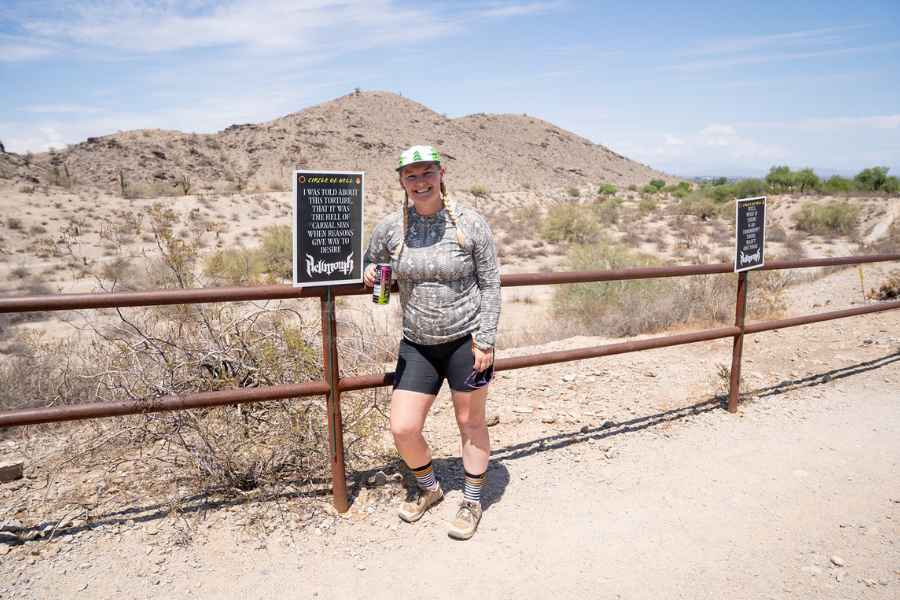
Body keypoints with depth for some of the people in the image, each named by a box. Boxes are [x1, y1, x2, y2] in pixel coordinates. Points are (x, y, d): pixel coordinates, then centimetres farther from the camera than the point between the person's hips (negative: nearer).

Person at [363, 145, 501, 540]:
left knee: (470, 422, 10)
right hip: (417, 345, 3)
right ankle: (428, 486, 32)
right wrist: (368, 272, -9)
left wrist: (485, 341, -9)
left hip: (465, 340, -2)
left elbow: (490, 284, -4)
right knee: (402, 430, 0)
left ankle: (472, 500, 34)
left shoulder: (470, 224, -9)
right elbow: (371, 259, 16)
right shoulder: (391, 227, -2)